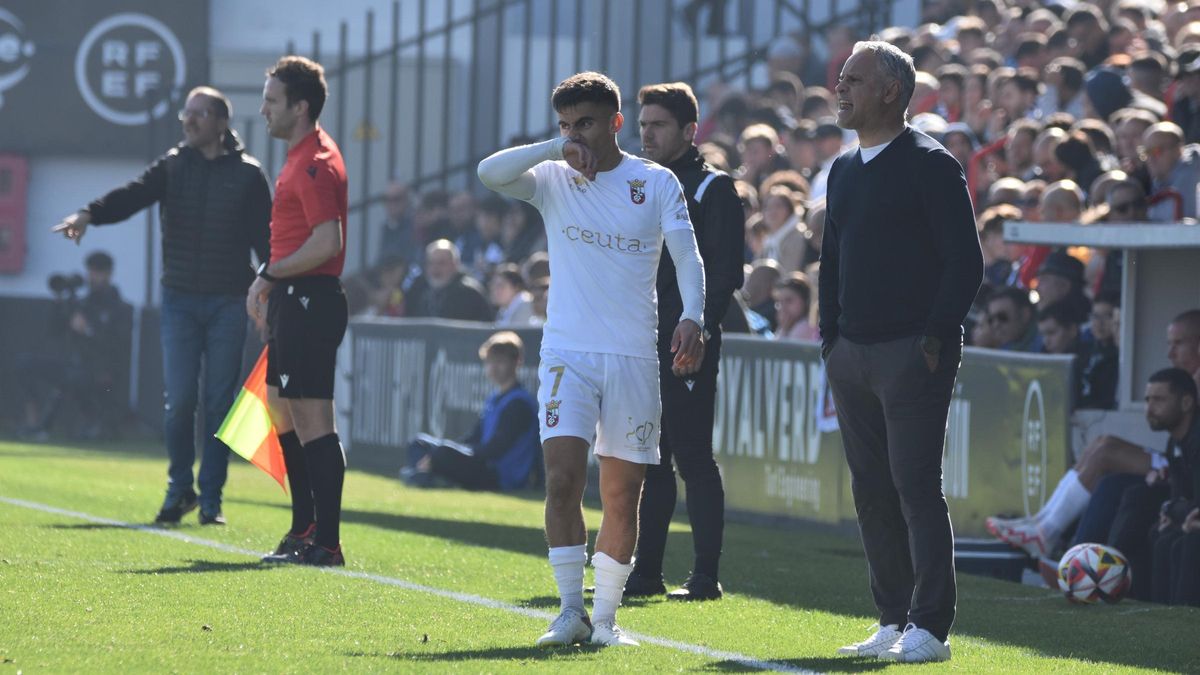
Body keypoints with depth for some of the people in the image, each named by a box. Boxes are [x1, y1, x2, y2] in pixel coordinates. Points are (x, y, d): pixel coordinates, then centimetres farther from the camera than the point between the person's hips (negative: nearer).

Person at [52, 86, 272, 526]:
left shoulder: (247, 175, 2)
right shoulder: (172, 166, 6)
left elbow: (265, 239, 3)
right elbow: (132, 196, -12)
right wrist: (89, 214, -31)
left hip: (228, 304, -1)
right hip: (180, 301, 1)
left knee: (219, 403, 0)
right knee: (179, 399, -5)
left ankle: (211, 498, 8)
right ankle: (179, 489, 11)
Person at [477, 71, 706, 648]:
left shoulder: (657, 183, 5)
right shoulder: (552, 179, 7)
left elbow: (687, 256, -4)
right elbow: (489, 173, -10)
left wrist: (691, 317, -20)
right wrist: (555, 149, -17)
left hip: (635, 356, 0)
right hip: (567, 353, 0)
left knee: (623, 495, 3)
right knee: (562, 476, -15)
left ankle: (605, 616, 12)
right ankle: (570, 612, -10)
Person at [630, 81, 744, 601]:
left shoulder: (713, 189, -4)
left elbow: (725, 273, -9)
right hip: (639, 344, 7)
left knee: (692, 457, -6)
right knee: (648, 461, 9)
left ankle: (706, 576, -3)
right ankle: (646, 572, 13)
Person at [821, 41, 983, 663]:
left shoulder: (929, 164, -6)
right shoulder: (844, 170, 17)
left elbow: (965, 262, -10)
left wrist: (935, 338, -14)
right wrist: (831, 337, 13)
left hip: (911, 353, -8)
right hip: (852, 355, 8)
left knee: (916, 486, -10)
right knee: (872, 490, 8)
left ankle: (929, 628, -9)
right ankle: (894, 621, 13)